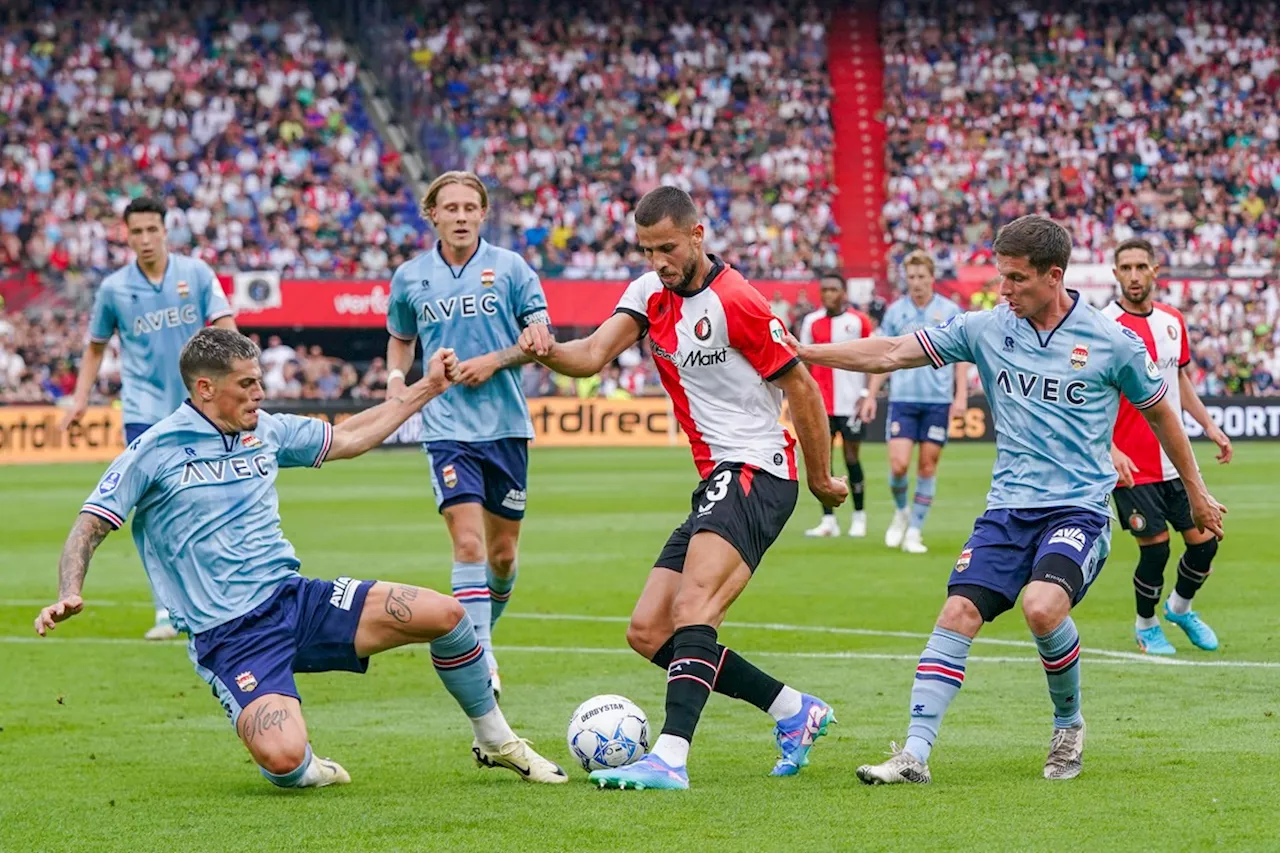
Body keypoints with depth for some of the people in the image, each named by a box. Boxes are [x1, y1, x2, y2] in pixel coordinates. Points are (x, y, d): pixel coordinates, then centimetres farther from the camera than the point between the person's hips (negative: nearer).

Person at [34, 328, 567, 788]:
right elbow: (89, 530, -7)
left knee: (443, 614, -8)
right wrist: (69, 596, -26)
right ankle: (303, 770, 9)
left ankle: (498, 743, 15)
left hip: (297, 599, 6)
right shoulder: (154, 453, -7)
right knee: (283, 759, -32)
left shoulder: (266, 431, 10)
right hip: (229, 635, -6)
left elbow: (348, 439, 24)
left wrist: (426, 388, 25)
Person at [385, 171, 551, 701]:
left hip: (506, 424, 1)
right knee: (468, 542, -16)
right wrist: (396, 377, 2)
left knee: (503, 552, 9)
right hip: (446, 427, -1)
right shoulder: (409, 277, 5)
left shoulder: (510, 268, 1)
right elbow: (400, 337, 21)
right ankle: (480, 658, -17)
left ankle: (484, 630, 35)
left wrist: (495, 360, -13)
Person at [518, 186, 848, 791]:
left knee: (692, 607, -28)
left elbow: (801, 389, -6)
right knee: (648, 633, 4)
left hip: (756, 473, -9)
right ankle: (796, 712, 12)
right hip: (715, 483, 9)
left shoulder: (735, 303, -13)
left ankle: (670, 758, -41)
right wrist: (548, 350, -24)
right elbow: (594, 355, -2)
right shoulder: (650, 293, 10)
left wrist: (821, 479, 2)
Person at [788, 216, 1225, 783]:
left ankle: (1070, 725, 0)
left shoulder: (1112, 341, -3)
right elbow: (891, 353, 2)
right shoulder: (986, 329, 3)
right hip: (1008, 507, 4)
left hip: (1079, 509, -3)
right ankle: (915, 753, -13)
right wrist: (799, 352, -6)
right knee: (958, 613, -14)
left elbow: (1158, 412, 11)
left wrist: (1196, 493, 20)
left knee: (1042, 607, -27)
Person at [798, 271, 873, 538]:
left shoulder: (859, 321, -1)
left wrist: (866, 393, -5)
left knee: (852, 458, 1)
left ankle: (859, 516, 14)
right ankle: (828, 520, 3)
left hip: (850, 403, -2)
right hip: (821, 403, 2)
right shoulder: (811, 322, 6)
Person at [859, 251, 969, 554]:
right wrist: (871, 396, 7)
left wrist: (961, 396, -5)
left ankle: (915, 531, 10)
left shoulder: (949, 311, 2)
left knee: (928, 466, 1)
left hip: (938, 399, 0)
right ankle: (900, 512, 19)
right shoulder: (895, 311, 5)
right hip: (903, 397, 0)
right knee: (899, 464, -10)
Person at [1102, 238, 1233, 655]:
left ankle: (1181, 607, 33)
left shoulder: (1173, 320, 7)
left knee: (1204, 541, 4)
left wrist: (1209, 425, 16)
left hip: (1176, 460, 6)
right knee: (1155, 549, -7)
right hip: (1132, 466, -6)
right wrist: (1110, 451, -25)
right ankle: (1146, 625, 20)